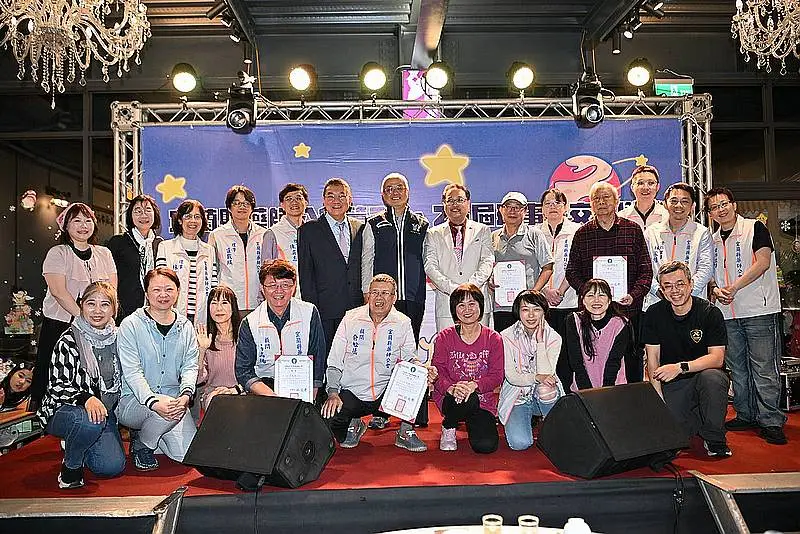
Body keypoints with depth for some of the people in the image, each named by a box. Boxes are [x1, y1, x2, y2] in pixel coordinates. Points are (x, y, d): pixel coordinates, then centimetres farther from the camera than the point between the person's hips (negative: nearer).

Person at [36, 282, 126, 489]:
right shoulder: (69, 341, -12)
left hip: (104, 410, 5)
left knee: (113, 466, -11)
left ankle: (74, 444, 21)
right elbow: (57, 386, -17)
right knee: (89, 421, -39)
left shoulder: (118, 338, 3)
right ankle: (69, 468, -8)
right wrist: (86, 398, -34)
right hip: (63, 411, -5)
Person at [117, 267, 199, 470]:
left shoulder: (186, 327, 8)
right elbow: (132, 372, -14)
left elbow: (190, 366, 1)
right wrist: (153, 401, -30)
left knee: (188, 454, -11)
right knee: (164, 412, -35)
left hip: (174, 400, 4)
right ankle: (140, 444, -2)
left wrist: (186, 395, -21)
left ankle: (152, 432, 20)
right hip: (133, 400, -4)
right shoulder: (131, 325, -6)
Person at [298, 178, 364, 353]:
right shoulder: (309, 230, 4)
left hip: (356, 309, 3)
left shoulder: (360, 228, 13)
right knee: (323, 359, -2)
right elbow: (305, 274, 0)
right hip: (325, 310, -2)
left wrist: (366, 302, 5)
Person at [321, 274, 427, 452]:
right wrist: (333, 393, -12)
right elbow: (334, 361, 2)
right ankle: (354, 425, 13)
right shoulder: (351, 319, 0)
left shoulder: (403, 323, 2)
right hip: (352, 393, 0)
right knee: (329, 421, -26)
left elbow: (410, 359, 0)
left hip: (387, 392, 1)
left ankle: (406, 432, -3)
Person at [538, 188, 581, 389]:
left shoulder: (576, 231, 5)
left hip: (569, 301, -2)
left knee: (566, 348, -3)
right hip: (542, 302, 2)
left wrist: (561, 291, -10)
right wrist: (545, 290, -8)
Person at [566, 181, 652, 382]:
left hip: (629, 309, 0)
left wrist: (634, 294, -10)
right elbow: (572, 271, 6)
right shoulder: (582, 234, 7)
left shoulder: (633, 230, 7)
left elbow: (646, 269, 5)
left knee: (632, 361, 5)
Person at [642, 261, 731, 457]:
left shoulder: (710, 312, -9)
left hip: (705, 374, -1)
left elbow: (717, 358, -16)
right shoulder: (654, 314, -2)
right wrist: (659, 398, -11)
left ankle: (714, 439, -12)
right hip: (672, 384, 2)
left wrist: (680, 367, -31)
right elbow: (653, 359, -1)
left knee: (712, 377, -37)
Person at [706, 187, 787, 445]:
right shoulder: (713, 240, 16)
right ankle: (746, 416, 22)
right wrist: (715, 290, -1)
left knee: (764, 369, -5)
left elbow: (762, 263, -12)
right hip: (728, 313, 6)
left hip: (759, 310, -6)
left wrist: (733, 288, -16)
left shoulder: (755, 228, -1)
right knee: (737, 368, 11)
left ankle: (771, 421, 2)